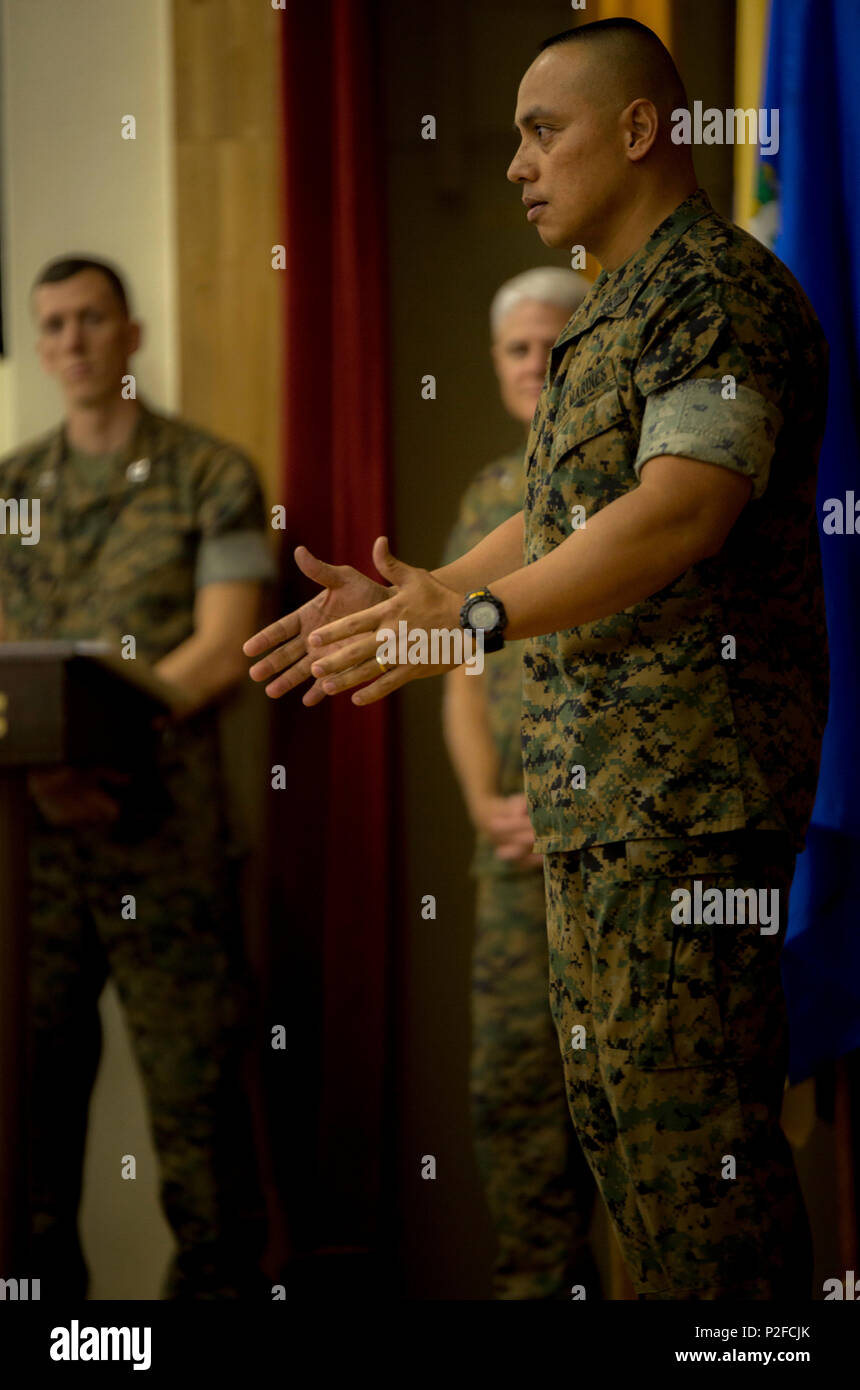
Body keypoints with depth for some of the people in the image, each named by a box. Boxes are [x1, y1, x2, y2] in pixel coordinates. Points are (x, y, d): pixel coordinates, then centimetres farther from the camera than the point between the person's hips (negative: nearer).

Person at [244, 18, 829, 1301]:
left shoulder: (721, 289, -11)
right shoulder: (614, 315, 22)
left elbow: (686, 508, -24)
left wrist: (474, 617, -27)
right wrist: (416, 597, 15)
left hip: (688, 775, -10)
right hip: (598, 779, 10)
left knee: (683, 1107, -9)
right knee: (611, 1099, 14)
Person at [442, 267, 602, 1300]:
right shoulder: (489, 499, 16)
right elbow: (464, 673, 17)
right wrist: (487, 801, 1)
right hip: (522, 842, 5)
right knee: (512, 1080, 3)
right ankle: (538, 1277, 12)